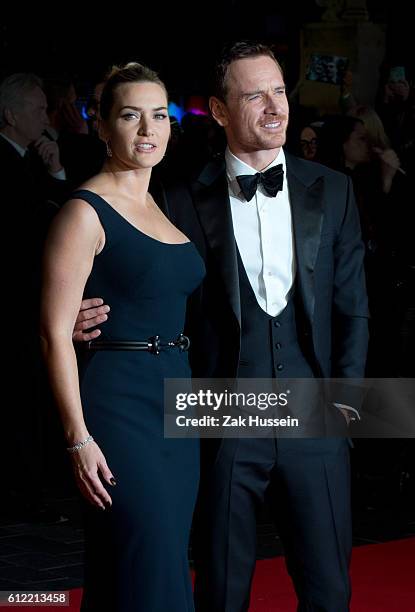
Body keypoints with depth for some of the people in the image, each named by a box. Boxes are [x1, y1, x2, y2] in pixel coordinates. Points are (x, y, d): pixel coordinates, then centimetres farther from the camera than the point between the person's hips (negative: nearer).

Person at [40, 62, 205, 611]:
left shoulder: (167, 207, 13)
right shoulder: (86, 212, -10)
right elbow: (55, 333, -14)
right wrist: (78, 439, -18)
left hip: (176, 400, 8)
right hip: (117, 402, -8)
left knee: (170, 563, 12)